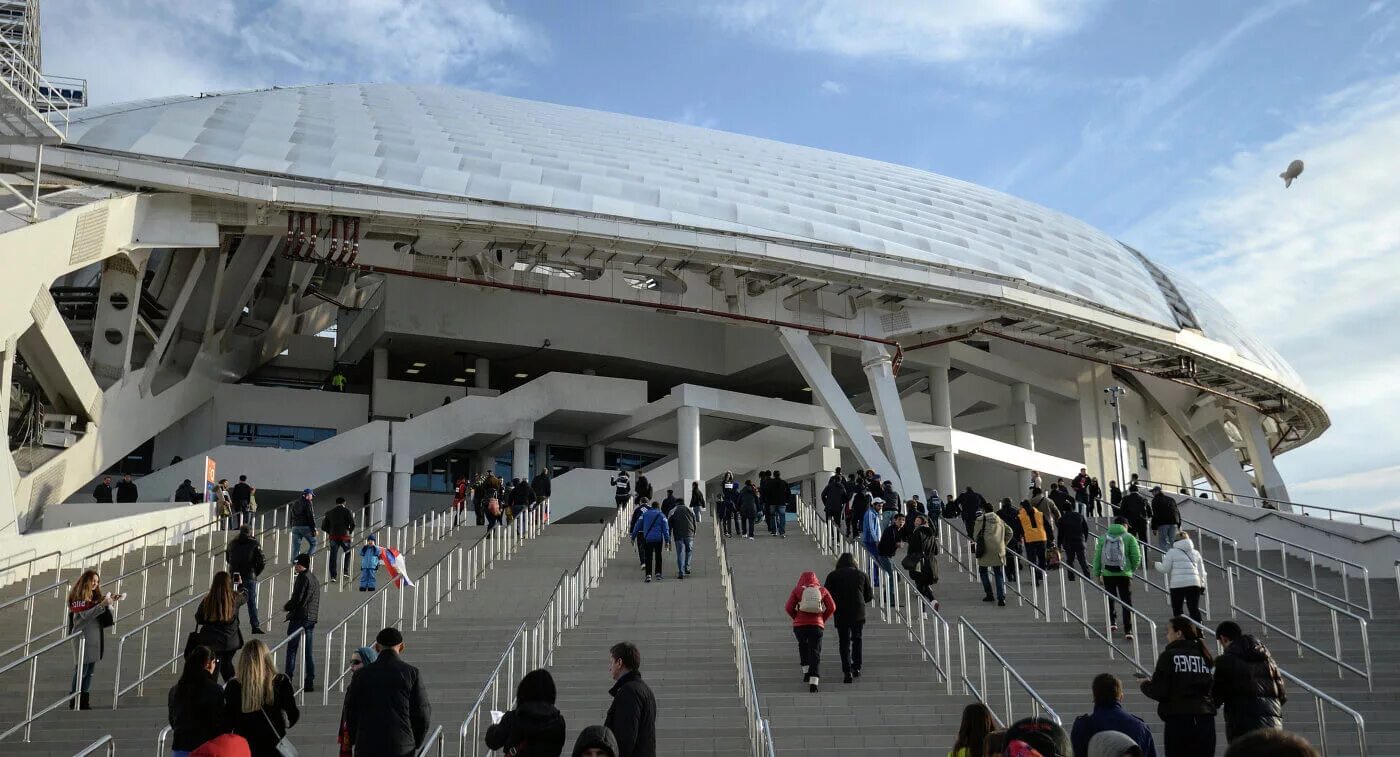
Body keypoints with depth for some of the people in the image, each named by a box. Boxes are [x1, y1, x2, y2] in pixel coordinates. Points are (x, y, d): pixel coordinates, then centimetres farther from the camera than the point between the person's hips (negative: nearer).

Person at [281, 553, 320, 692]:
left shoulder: (303, 577, -12)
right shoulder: (314, 579, 15)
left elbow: (297, 598, -18)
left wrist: (287, 607, 0)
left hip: (299, 617, -8)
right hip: (312, 618, 8)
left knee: (292, 648, 0)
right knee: (309, 650, 7)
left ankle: (288, 677, 0)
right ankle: (310, 680, 6)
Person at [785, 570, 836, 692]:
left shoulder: (797, 590, 3)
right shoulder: (822, 590, 6)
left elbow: (788, 608, -3)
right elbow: (832, 607, 0)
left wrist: (797, 618, 11)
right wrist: (823, 619, 11)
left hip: (799, 625, 0)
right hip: (817, 625, 0)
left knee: (803, 646, 29)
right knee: (815, 653, 2)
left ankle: (806, 671, 20)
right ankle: (813, 683, -13)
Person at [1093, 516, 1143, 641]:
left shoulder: (1104, 538, 6)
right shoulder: (1129, 538, -1)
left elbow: (1097, 556, 4)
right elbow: (1136, 556, -7)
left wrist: (1097, 573, 10)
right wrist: (1133, 569, 11)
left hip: (1107, 574, 2)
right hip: (1124, 574, -2)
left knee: (1110, 598, 22)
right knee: (1127, 602, 3)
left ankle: (1112, 622, 16)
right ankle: (1128, 631, -2)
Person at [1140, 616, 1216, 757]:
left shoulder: (1169, 656, -6)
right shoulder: (1204, 656, 8)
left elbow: (1158, 692, -9)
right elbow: (1214, 688, 13)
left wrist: (1145, 684, 11)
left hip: (1178, 720, -5)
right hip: (1205, 719, 5)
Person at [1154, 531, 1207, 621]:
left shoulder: (1172, 552, 4)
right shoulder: (1196, 552, 17)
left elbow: (1165, 568, 1)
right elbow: (1201, 571, 17)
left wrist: (1157, 564, 20)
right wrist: (1202, 585, 23)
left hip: (1177, 584, -3)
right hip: (1194, 584, 3)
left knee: (1177, 611, 6)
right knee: (1194, 609, 2)